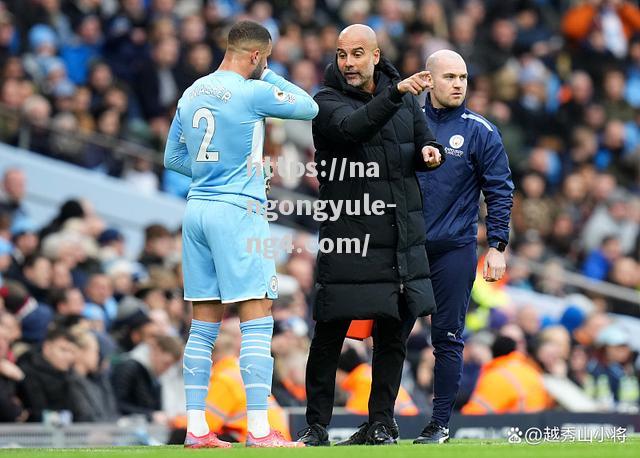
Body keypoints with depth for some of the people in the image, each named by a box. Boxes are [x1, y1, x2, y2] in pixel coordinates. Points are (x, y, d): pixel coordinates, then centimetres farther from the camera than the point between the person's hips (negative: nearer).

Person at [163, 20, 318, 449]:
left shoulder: (190, 95, 12)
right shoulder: (252, 93, -10)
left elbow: (173, 158, 19)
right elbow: (310, 107, 2)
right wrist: (269, 76, 10)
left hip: (196, 209, 7)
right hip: (237, 210, -7)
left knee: (204, 326, 9)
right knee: (258, 321, -6)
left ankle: (196, 428, 8)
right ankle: (259, 429, -11)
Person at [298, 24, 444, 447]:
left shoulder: (406, 98, 11)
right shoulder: (328, 103, -5)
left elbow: (424, 141, 22)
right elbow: (353, 127, -25)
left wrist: (430, 151, -3)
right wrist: (396, 94, -37)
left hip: (402, 236, 5)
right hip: (348, 237, -5)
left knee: (394, 333, 8)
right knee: (330, 334, -4)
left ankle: (381, 423, 16)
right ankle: (317, 426, 4)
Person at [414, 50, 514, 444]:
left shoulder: (479, 132, 0)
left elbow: (500, 191, 0)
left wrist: (497, 247, -6)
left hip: (455, 249, -2)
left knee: (447, 338, 0)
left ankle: (440, 423, 7)